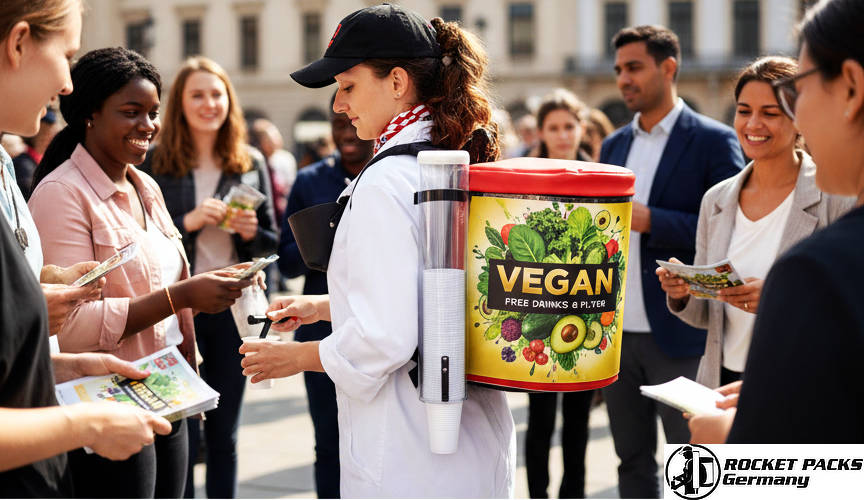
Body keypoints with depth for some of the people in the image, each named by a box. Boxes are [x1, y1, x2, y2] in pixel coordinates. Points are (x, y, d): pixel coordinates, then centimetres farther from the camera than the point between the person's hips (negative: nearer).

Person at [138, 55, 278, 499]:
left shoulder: (251, 164, 9)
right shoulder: (155, 164, 0)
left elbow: (270, 242, 13)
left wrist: (249, 232, -8)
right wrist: (188, 222, -15)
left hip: (233, 307, 3)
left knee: (224, 435, 11)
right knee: (184, 434, -2)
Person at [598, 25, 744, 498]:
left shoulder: (713, 140, -5)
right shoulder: (614, 145, 14)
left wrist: (650, 220, -19)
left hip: (680, 336, -6)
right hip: (617, 334, 6)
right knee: (633, 459, 13)